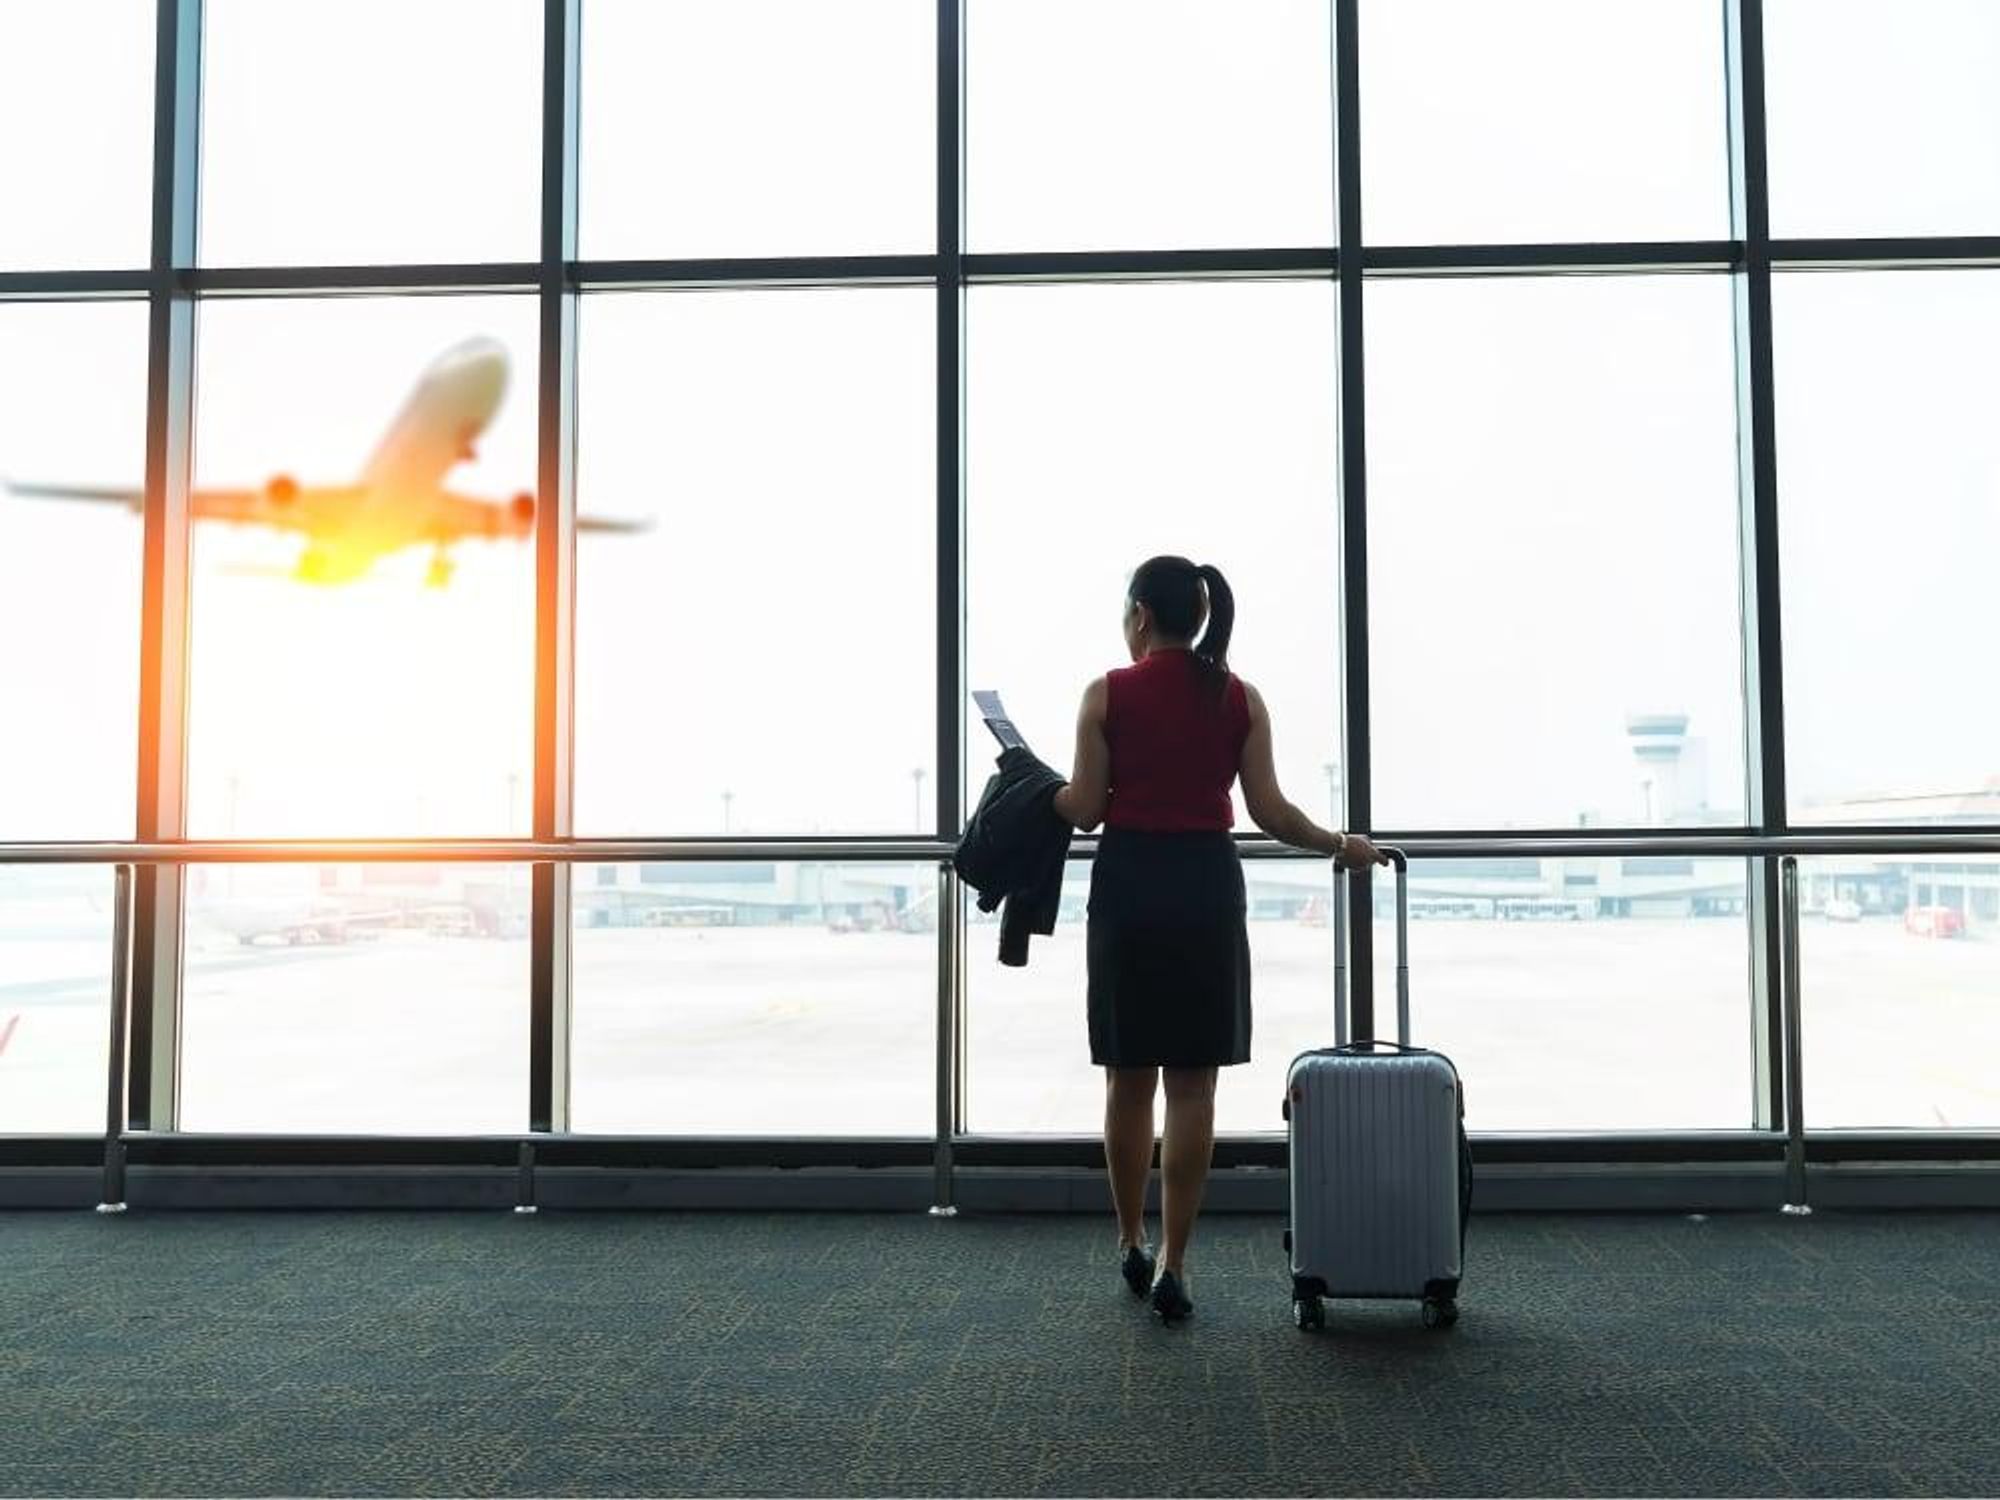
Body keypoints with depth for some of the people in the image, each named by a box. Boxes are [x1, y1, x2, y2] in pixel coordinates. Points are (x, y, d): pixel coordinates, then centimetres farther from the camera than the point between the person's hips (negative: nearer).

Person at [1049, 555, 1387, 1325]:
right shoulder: (1241, 698, 3)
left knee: (1129, 1080, 12)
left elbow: (1085, 809, -3)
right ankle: (1171, 1265, 5)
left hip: (1128, 884, -1)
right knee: (1192, 1084, 5)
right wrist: (1340, 843, 15)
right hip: (1207, 885, 1)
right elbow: (1268, 811, -1)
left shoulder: (1107, 693, -3)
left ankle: (1132, 1247, 24)